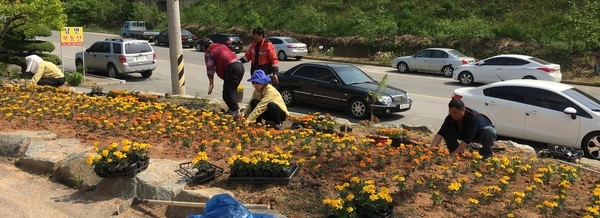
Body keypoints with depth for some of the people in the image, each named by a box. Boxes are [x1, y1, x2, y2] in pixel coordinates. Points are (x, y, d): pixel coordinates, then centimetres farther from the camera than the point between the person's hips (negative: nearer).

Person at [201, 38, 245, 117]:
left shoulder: (208, 52, 6)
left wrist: (211, 84, 2)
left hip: (231, 68, -8)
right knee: (232, 90, 20)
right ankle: (234, 109, 25)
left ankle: (235, 111, -1)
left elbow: (210, 69, -1)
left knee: (227, 93, -1)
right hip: (240, 65, 8)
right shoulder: (222, 45, 27)